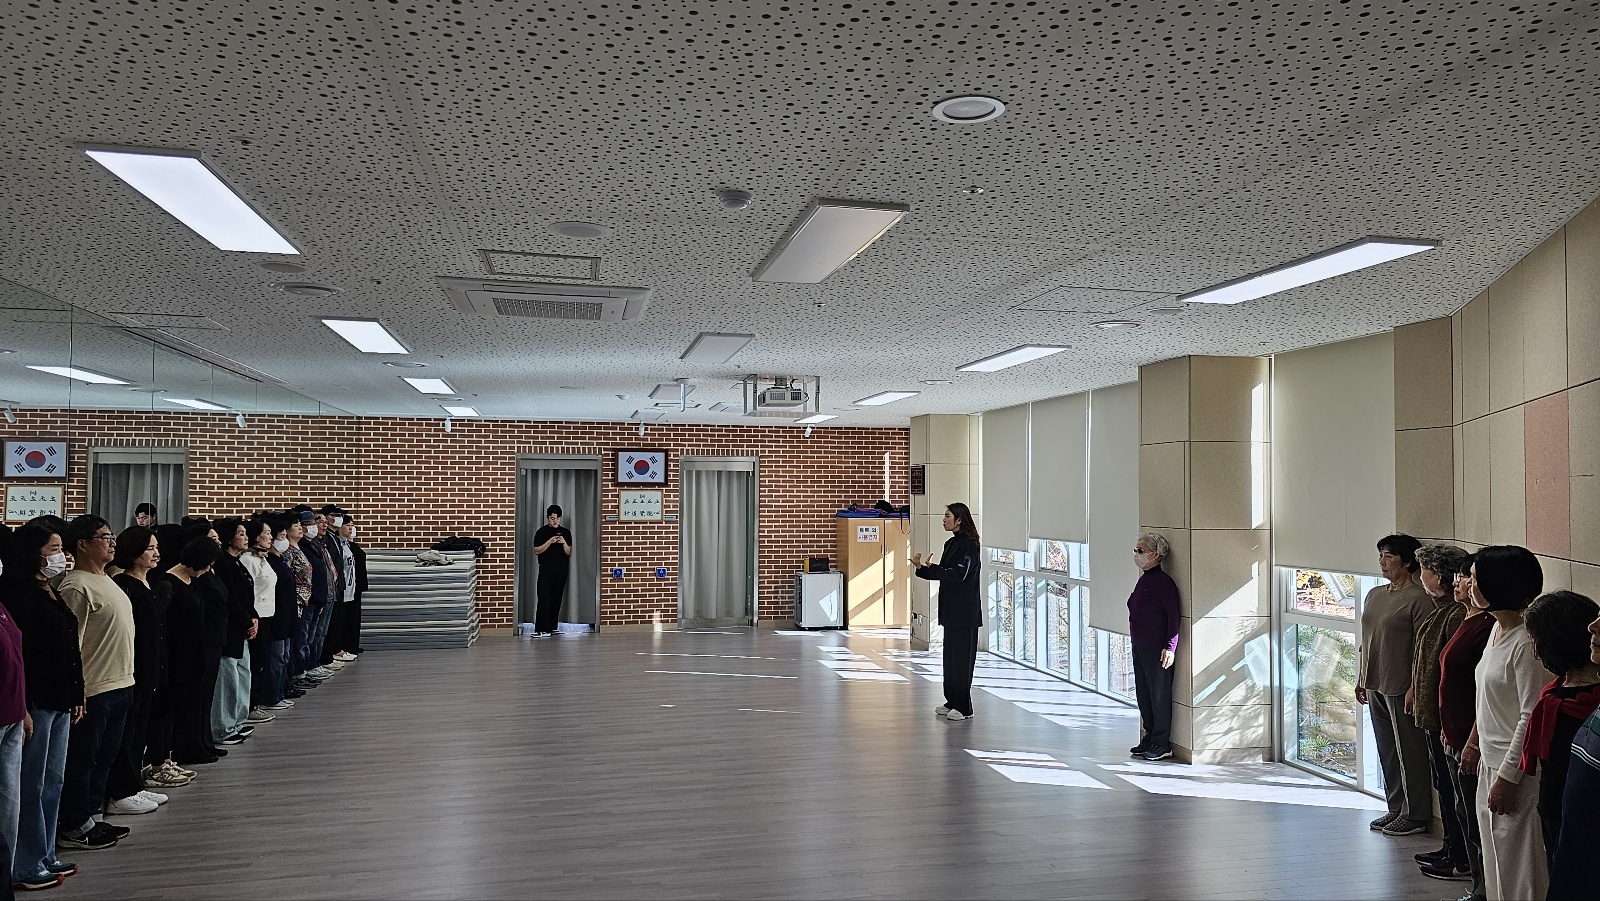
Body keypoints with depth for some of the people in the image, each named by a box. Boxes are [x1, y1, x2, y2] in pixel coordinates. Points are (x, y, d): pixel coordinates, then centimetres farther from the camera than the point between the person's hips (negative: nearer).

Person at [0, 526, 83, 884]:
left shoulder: (50, 592, 14)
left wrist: (76, 695, 17)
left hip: (60, 701, 9)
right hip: (36, 702, -9)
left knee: (53, 780, 15)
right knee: (32, 784, 0)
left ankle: (45, 855, 26)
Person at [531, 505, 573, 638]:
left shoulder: (566, 532, 8)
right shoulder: (542, 532, 1)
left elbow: (568, 552, 6)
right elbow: (537, 551, -5)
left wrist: (564, 543, -14)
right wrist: (550, 541, -17)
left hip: (561, 569, 3)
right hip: (546, 569, -3)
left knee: (557, 598, 4)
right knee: (543, 598, -11)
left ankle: (552, 627, 12)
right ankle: (541, 629, -15)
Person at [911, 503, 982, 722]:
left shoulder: (969, 544, -14)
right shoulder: (952, 543, 14)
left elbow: (960, 574, -21)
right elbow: (943, 573, 17)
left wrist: (932, 568, -20)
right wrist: (921, 568, 3)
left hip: (965, 611, -10)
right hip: (951, 609, 10)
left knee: (962, 657, -5)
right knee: (950, 655, 13)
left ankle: (963, 707, 1)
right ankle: (952, 702, 21)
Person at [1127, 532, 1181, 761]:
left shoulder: (1163, 581, -14)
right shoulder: (1143, 581, 13)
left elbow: (1174, 616, -17)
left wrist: (1170, 647, -21)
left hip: (1157, 648, -9)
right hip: (1140, 646, 9)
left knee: (1159, 693, 0)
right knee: (1143, 693, 13)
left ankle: (1161, 744, 8)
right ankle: (1150, 739, 24)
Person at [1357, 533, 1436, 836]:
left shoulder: (1419, 599, -12)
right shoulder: (1375, 595, 13)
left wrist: (1414, 687, -19)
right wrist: (1361, 679, 17)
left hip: (1401, 688, -8)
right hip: (1375, 686, 8)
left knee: (1409, 751, 2)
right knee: (1386, 751, 15)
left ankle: (1416, 815, 12)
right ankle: (1396, 808, 26)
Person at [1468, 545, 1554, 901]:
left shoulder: (1527, 641, -21)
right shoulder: (1498, 629, 7)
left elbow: (1532, 717, -22)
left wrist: (1508, 777, -20)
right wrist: (1476, 744, 18)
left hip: (1516, 771, -9)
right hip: (1492, 765, 9)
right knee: (1494, 864, 19)